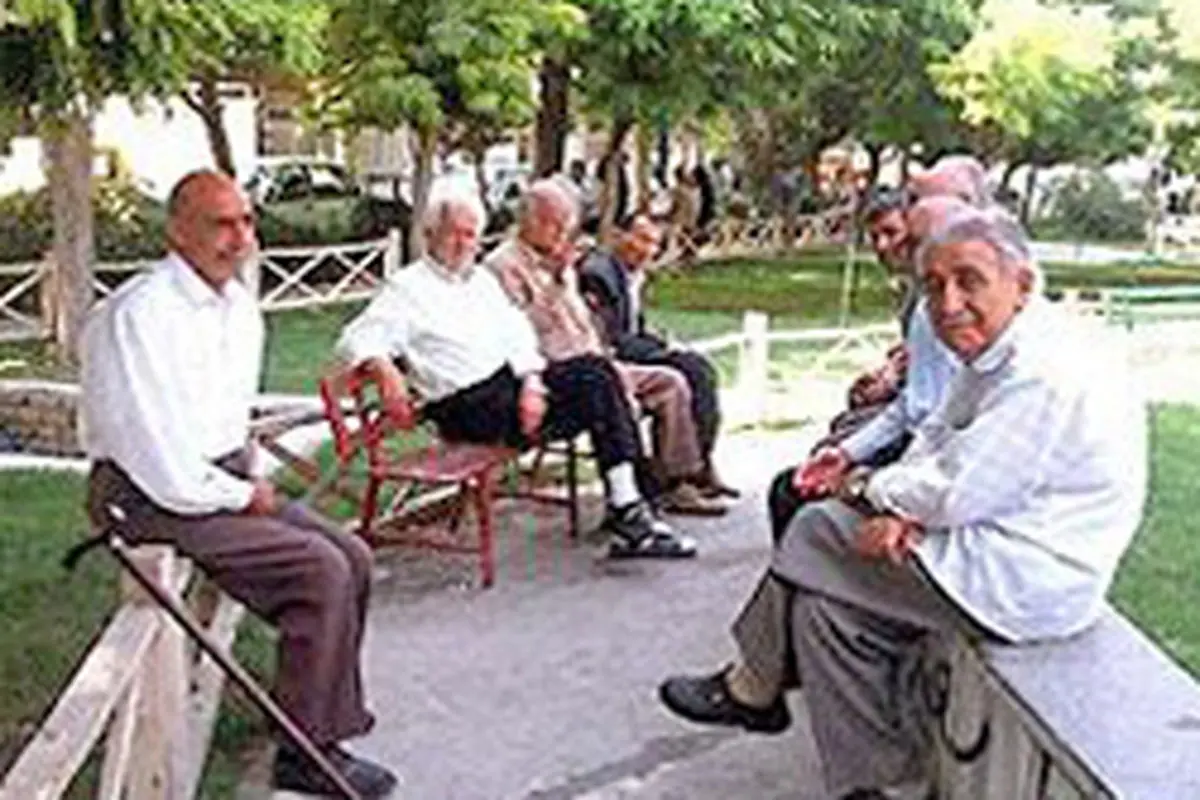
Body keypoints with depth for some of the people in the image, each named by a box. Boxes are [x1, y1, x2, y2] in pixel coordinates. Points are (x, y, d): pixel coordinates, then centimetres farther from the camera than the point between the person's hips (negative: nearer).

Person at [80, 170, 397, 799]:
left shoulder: (240, 306, 7)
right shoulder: (138, 316, -21)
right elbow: (162, 466, -24)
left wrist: (252, 481, 6)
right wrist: (243, 495, -12)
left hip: (224, 484, 9)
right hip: (155, 498, -9)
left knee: (353, 557, 1)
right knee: (319, 568, -20)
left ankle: (333, 706, 19)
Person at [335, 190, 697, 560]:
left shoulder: (482, 279, 23)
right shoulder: (407, 287, 6)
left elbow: (517, 336, 12)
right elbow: (356, 340, -6)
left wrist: (532, 382, -8)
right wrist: (385, 370, -28)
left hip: (515, 378, 6)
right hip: (468, 403, -6)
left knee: (597, 370, -19)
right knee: (594, 390, -22)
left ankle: (626, 506, -22)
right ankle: (627, 508, -20)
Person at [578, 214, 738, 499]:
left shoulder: (633, 275, 15)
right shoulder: (598, 272, -16)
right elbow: (607, 340, -21)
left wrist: (665, 345, 1)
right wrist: (663, 352, -17)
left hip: (628, 352, 10)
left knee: (701, 368, -4)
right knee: (688, 375, -20)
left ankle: (702, 463, -5)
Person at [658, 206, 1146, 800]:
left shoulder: (1045, 375, -26)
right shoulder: (998, 350, 8)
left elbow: (952, 497, -25)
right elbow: (934, 439, 11)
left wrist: (868, 490, -7)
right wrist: (895, 512, -9)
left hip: (1020, 583, -10)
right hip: (992, 538, 10)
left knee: (816, 531, -3)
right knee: (824, 608, 7)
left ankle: (751, 692, 18)